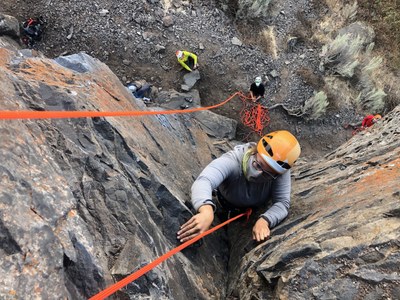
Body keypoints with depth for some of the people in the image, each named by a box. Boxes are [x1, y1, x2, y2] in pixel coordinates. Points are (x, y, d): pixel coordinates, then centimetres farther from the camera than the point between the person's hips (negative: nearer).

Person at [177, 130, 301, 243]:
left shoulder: (280, 171, -37)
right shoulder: (232, 161, -47)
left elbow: (282, 202, -35)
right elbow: (203, 182, -63)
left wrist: (264, 221, -56)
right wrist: (207, 211, -84)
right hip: (226, 205, -1)